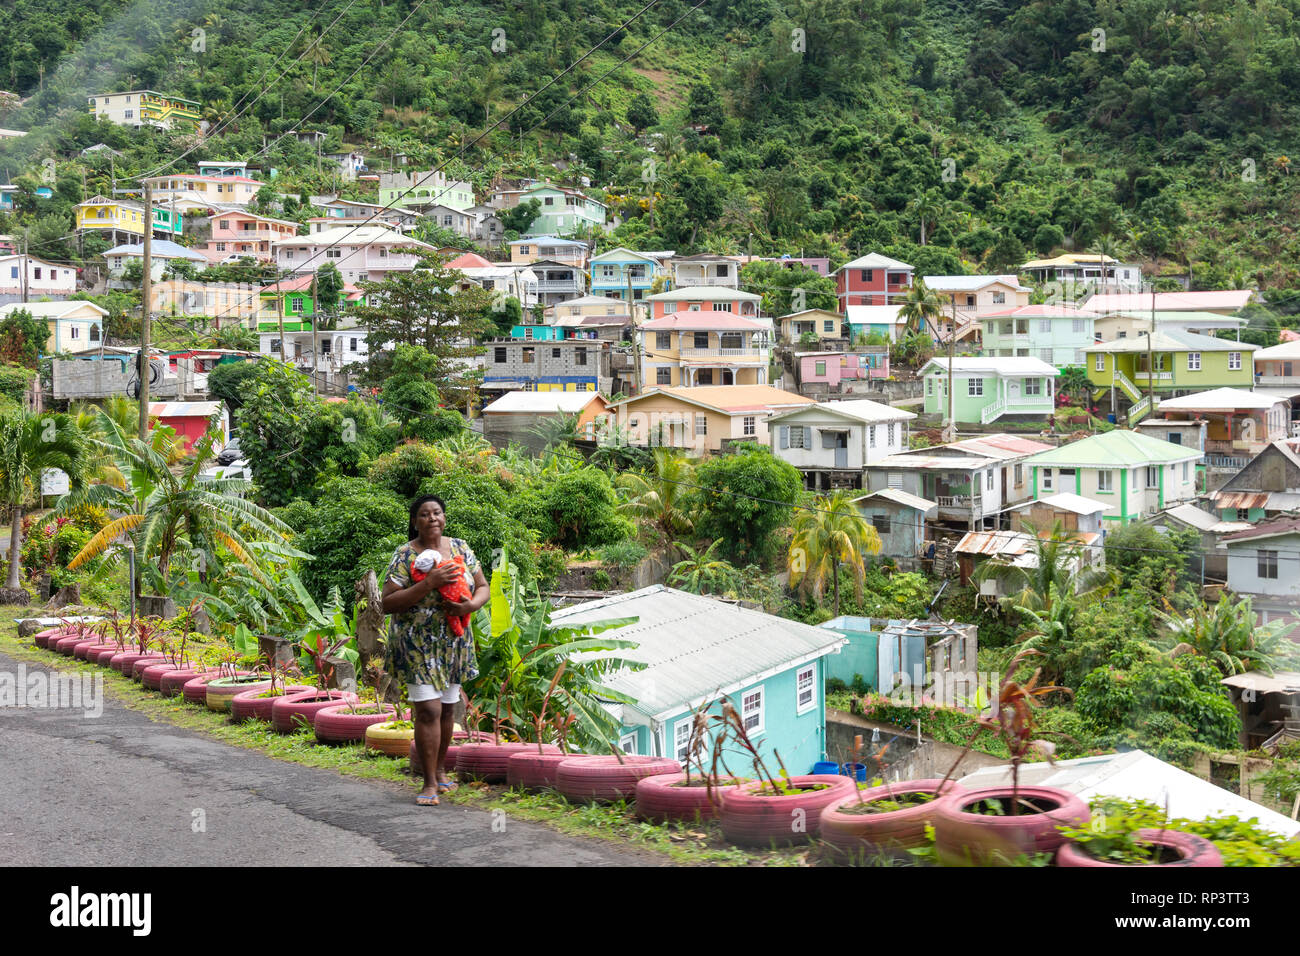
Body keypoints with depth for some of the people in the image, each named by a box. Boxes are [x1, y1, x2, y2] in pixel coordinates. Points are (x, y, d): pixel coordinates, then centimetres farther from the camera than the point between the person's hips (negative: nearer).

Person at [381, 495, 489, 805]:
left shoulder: (460, 548, 6)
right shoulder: (405, 555, -9)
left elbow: (482, 587, 11)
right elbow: (388, 604, -16)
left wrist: (471, 605, -13)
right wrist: (429, 584, -25)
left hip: (454, 643, 5)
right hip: (417, 644, -5)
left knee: (447, 708, 12)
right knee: (428, 710, -11)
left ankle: (439, 769, 31)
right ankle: (430, 783, -4)